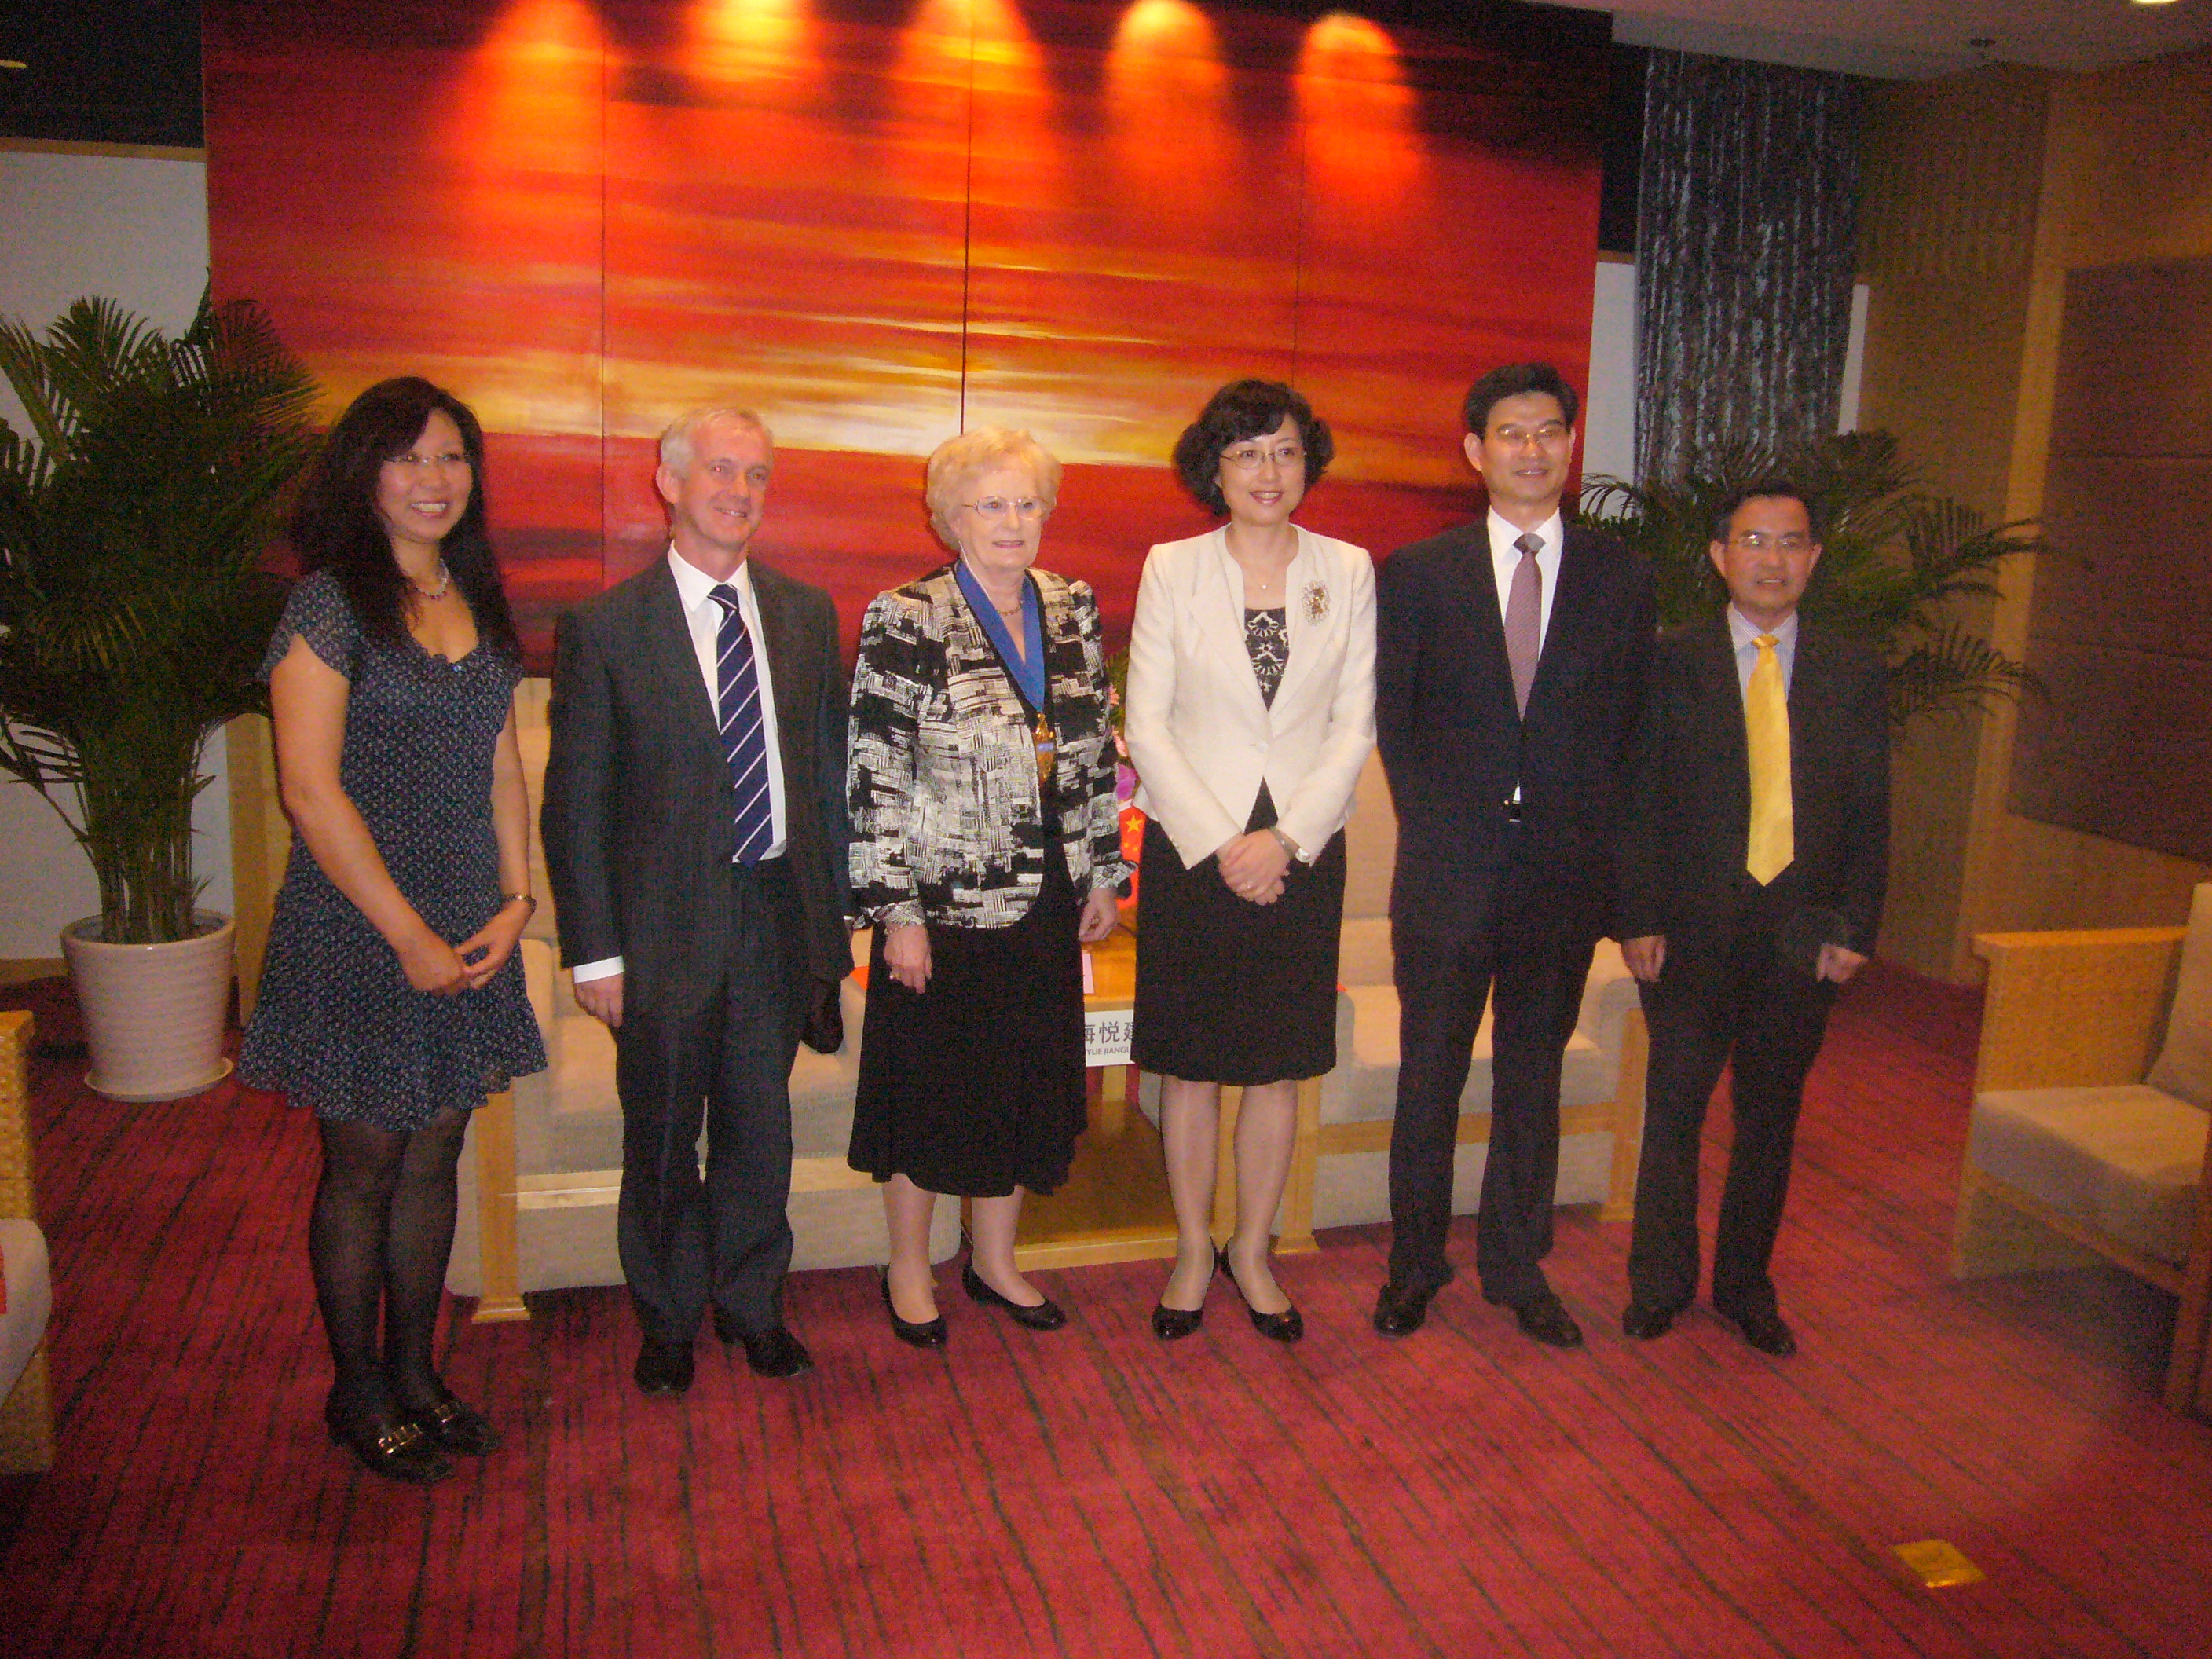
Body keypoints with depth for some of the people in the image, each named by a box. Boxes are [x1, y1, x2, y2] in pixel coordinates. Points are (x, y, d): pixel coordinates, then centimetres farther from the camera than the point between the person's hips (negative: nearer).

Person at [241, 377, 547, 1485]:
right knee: (364, 1165, 7)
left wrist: (515, 899, 0)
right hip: (359, 929, -6)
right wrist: (412, 936, -15)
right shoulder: (329, 605, -10)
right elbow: (311, 790, -15)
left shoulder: (479, 604, 9)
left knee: (435, 1157, 13)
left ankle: (415, 1374, 29)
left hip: (470, 929, 6)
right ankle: (359, 1394, 25)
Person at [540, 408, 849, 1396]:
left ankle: (751, 1303, 36)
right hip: (665, 922, -3)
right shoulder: (605, 627, -6)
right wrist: (593, 949, -9)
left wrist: (836, 906, 4)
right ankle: (668, 1320, 33)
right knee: (662, 1136, 12)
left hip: (779, 913, 3)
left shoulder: (807, 615, 6)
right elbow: (576, 802, -5)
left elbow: (830, 765, 9)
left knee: (760, 1124, 15)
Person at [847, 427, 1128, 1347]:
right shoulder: (905, 622, -10)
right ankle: (908, 1268, 30)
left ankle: (994, 1260, 35)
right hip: (943, 903, -5)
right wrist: (897, 913, -14)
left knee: (1031, 1085, 15)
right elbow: (875, 778, -12)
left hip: (1044, 906, 5)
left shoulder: (1074, 611, 6)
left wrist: (1103, 873, 11)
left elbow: (1097, 753, 12)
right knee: (930, 1088, 8)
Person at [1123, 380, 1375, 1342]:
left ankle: (1252, 1252, 26)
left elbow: (1354, 726, 2)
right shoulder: (1172, 569, 0)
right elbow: (1146, 726, -3)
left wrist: (1285, 838, -9)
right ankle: (1193, 1251, 25)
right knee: (1188, 1065, 7)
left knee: (1279, 1067, 9)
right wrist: (1217, 843, -10)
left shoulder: (1347, 571, 4)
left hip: (1300, 853, 1)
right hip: (1190, 849, -1)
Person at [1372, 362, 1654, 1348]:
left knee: (1534, 1076, 13)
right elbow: (1392, 722, 4)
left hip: (1565, 873, 2)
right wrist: (1437, 830, -1)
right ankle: (1415, 1261, 25)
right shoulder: (1417, 574, 2)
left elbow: (1624, 730, 7)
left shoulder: (1621, 579, 6)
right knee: (1430, 1075, 8)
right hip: (1450, 870, -1)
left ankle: (1516, 1266, 28)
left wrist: (1591, 842, -1)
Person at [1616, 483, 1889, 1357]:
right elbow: (1639, 800, -1)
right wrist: (1638, 919, -7)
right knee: (1673, 1112, 6)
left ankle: (1746, 1283, 28)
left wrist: (1854, 927, -1)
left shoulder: (1856, 673, 6)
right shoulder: (1671, 662, 0)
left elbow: (1869, 815, 7)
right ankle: (1660, 1282, 23)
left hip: (1803, 937, 2)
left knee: (1770, 1119, 12)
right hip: (1691, 932, -2)